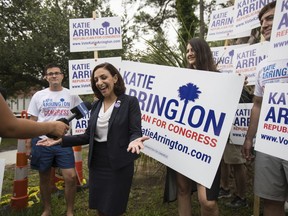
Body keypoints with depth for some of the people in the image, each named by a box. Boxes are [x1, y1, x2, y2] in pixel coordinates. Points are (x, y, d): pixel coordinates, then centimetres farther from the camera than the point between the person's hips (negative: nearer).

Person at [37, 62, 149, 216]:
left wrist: (134, 140, -37)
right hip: (96, 164, 5)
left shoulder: (130, 102, -9)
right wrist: (61, 140, 1)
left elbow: (135, 132, -13)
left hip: (119, 165, -5)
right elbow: (89, 136, 9)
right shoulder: (96, 105, 7)